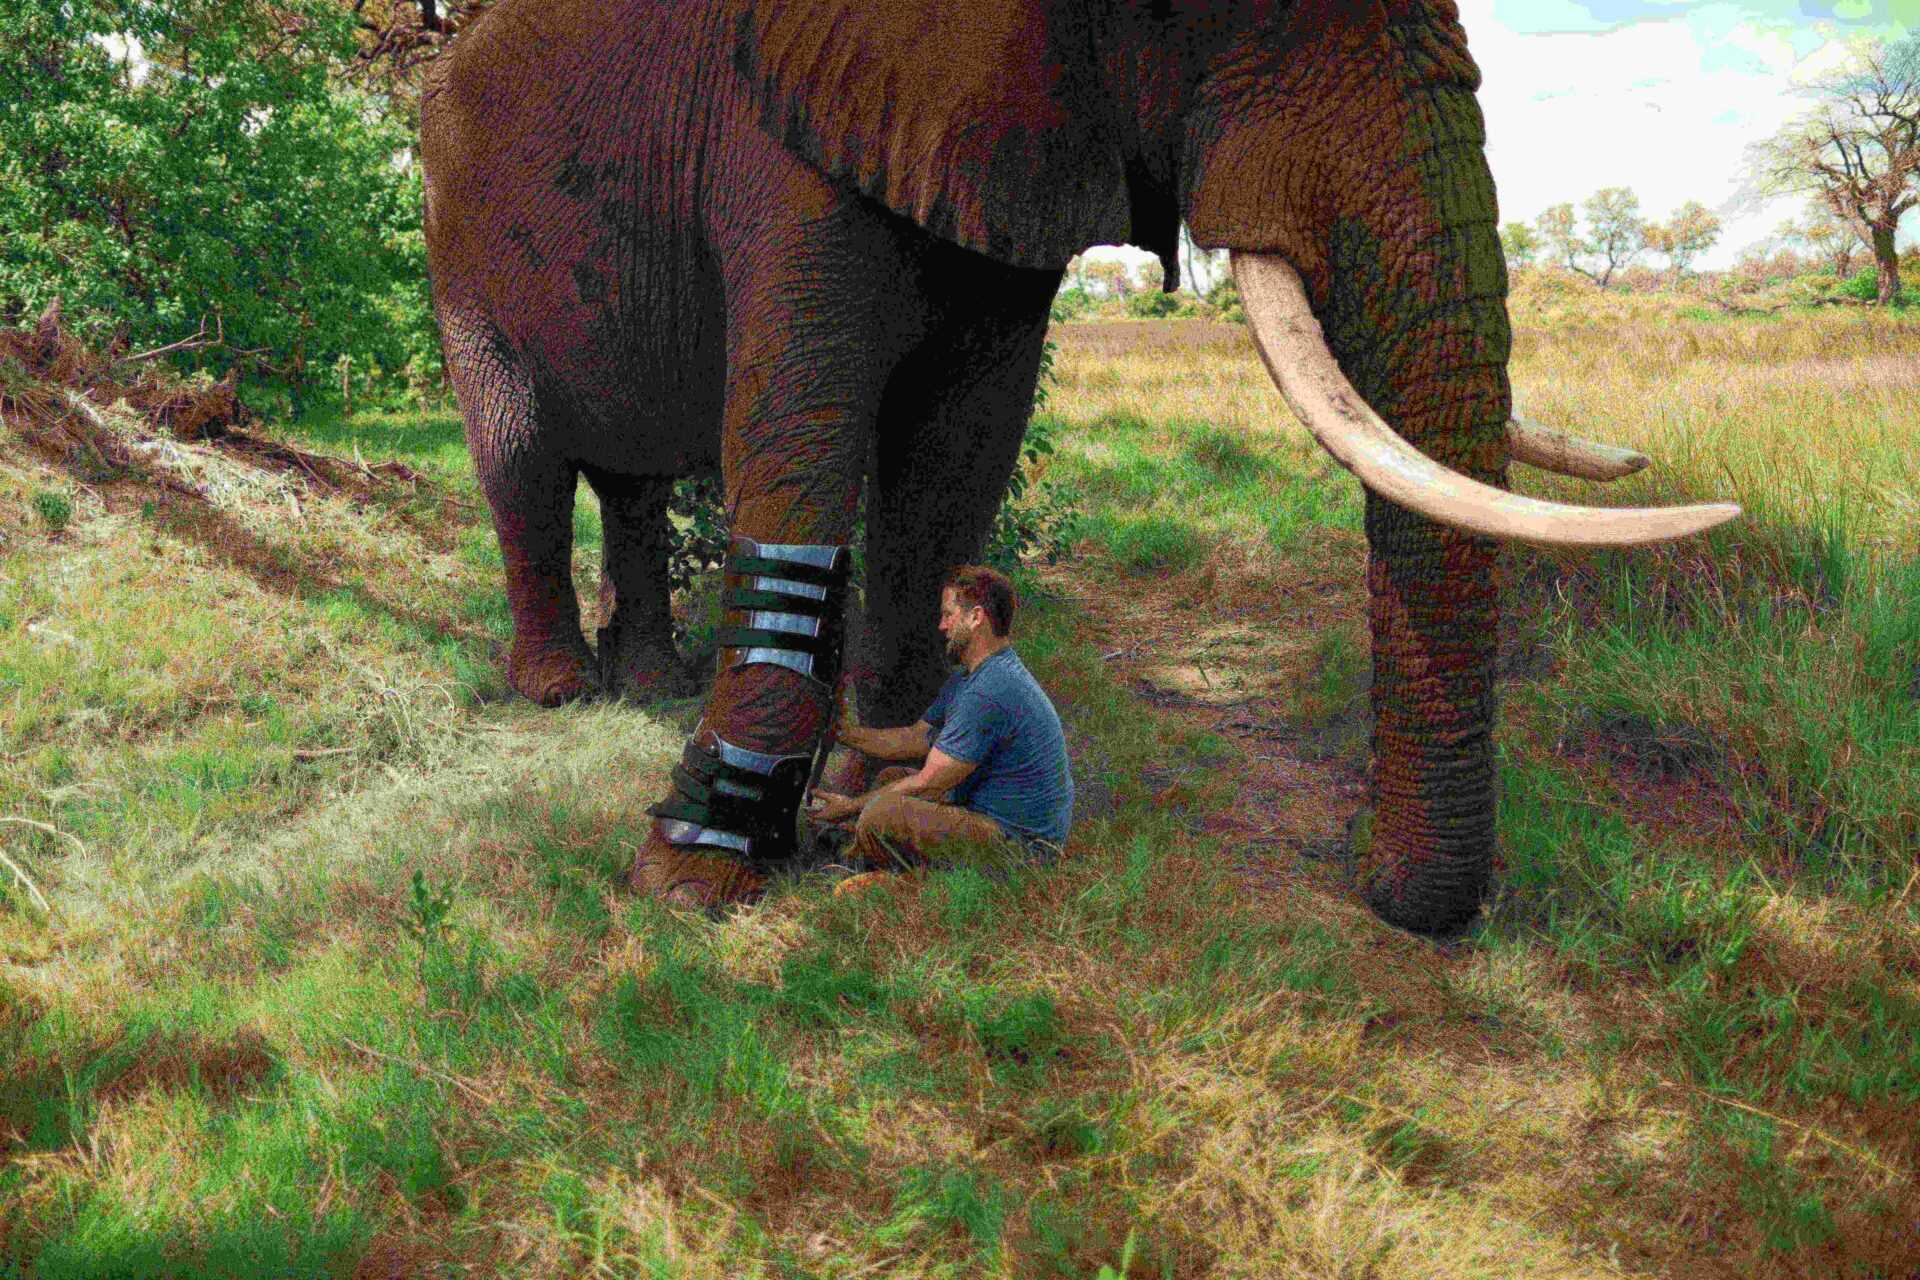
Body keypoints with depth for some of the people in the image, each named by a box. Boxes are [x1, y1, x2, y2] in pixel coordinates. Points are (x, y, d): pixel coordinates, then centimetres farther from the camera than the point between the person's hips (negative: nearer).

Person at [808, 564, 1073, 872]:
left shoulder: (988, 693, -23)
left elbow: (927, 784, -18)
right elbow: (915, 738, 20)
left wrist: (851, 806, -7)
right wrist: (841, 731, 16)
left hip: (1020, 844, -11)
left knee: (881, 813, -24)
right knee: (892, 778, 21)